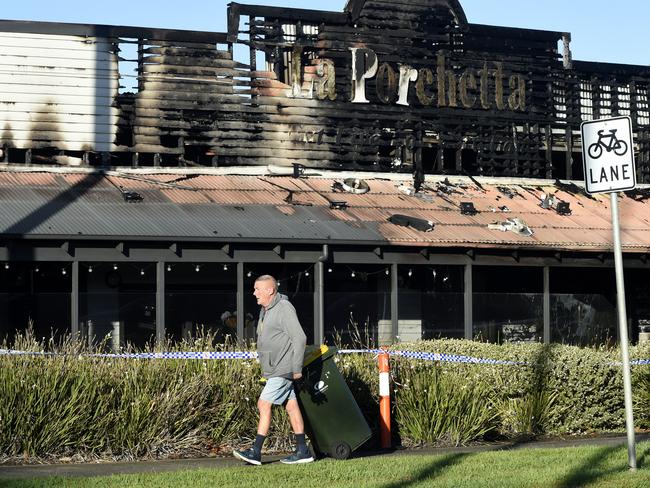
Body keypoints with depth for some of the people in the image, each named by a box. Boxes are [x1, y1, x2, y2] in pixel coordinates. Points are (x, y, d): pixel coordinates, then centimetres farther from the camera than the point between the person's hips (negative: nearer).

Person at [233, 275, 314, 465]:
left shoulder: (284, 309, -14)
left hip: (283, 369, -9)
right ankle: (302, 451, 12)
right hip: (274, 369, 9)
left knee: (264, 404, -12)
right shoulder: (265, 310, 16)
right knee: (291, 407, 9)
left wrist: (296, 368, -20)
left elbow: (300, 338, -18)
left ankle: (256, 452, -12)